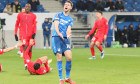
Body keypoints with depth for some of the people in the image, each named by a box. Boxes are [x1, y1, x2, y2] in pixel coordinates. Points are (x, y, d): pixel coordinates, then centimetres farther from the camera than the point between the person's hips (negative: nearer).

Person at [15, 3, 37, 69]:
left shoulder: (33, 16, 6)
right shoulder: (20, 15, 6)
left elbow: (34, 26, 7)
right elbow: (16, 24, 13)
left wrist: (34, 33, -7)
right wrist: (15, 34, 9)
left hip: (31, 35, 2)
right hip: (23, 34, -2)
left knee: (30, 50, 6)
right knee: (25, 49, -14)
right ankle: (26, 64, -18)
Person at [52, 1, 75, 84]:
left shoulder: (70, 19, 16)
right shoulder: (58, 15, 10)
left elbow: (68, 29, 2)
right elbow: (56, 26, -2)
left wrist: (68, 34, -22)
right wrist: (59, 33, -22)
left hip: (65, 39, 2)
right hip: (56, 38, -2)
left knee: (69, 57, -11)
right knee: (59, 58, -7)